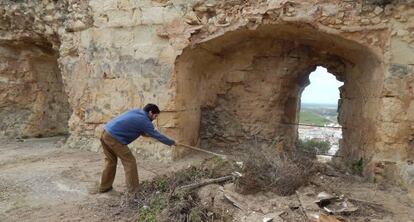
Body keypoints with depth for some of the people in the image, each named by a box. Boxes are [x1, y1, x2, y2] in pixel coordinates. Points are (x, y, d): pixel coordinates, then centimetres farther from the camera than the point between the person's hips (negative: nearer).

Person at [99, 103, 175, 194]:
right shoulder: (145, 122, -8)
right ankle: (134, 190, 4)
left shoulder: (136, 111, 14)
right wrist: (171, 142, 13)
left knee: (111, 161, 21)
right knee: (130, 162, 1)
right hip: (114, 138, -9)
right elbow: (157, 135, 0)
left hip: (105, 133, 9)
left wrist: (143, 132, 28)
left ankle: (104, 187, 32)